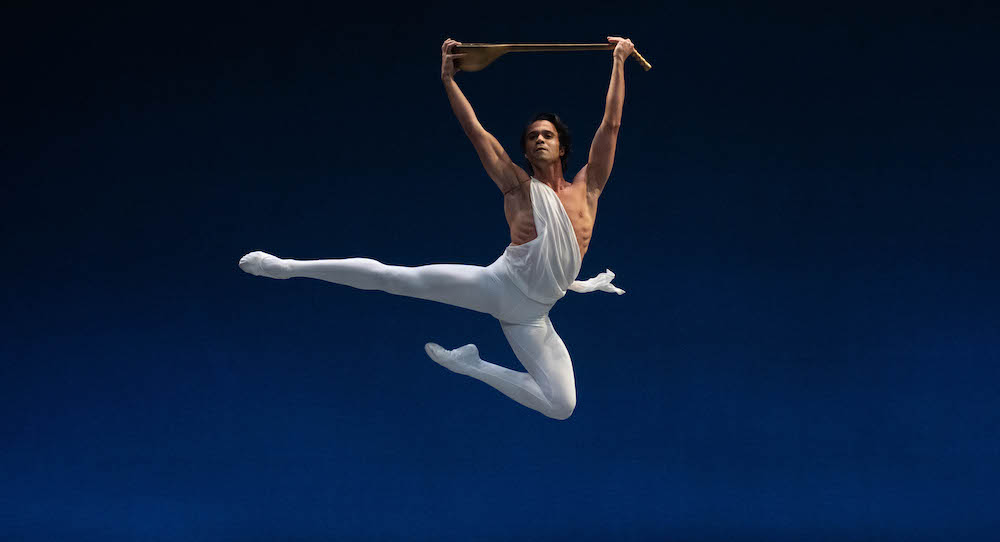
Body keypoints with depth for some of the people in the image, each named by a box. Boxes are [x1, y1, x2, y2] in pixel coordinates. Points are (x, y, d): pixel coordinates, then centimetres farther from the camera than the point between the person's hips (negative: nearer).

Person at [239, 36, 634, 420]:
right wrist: (448, 79, 2)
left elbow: (610, 125, 8)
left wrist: (619, 63, 8)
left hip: (532, 317, 2)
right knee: (391, 277, -10)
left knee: (562, 407, -11)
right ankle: (288, 267, -2)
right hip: (498, 282, -1)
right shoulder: (517, 187, 7)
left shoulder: (587, 189, 10)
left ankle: (471, 365, 6)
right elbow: (474, 130, 5)